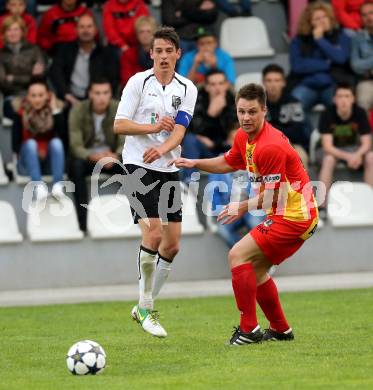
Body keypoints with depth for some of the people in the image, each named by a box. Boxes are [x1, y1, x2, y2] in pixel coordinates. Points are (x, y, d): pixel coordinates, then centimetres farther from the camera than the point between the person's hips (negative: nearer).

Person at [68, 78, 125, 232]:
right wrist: (93, 156, -41)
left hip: (111, 157, 1)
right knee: (76, 166, -36)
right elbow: (76, 146, -20)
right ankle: (83, 222, -36)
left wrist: (116, 155, -37)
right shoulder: (78, 110, -15)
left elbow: (125, 143, -13)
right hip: (86, 156, -1)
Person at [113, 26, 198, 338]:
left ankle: (145, 306, 19)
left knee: (172, 245, 4)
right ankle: (145, 308, -5)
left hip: (168, 169, 5)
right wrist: (152, 127, -17)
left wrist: (161, 149, -26)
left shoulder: (187, 89, 5)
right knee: (153, 234, -18)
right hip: (138, 166, -5)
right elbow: (119, 125, -6)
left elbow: (179, 131, -6)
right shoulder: (138, 82, -3)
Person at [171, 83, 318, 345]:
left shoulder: (270, 147, -24)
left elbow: (273, 197, -20)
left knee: (238, 256, -13)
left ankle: (249, 330, -10)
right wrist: (195, 163, 14)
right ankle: (281, 330, 27)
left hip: (294, 216, -10)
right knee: (256, 269, 17)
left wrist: (244, 207, -9)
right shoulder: (244, 137, 6)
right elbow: (228, 163, 26)